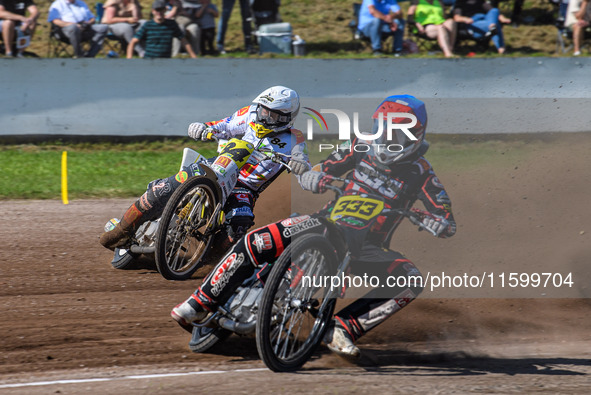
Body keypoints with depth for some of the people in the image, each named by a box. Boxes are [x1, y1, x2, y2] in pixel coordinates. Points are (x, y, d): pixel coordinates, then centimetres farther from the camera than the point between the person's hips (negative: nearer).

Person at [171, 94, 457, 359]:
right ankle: (201, 302, -8)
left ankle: (342, 329, -34)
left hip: (368, 245, -1)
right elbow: (310, 175, 5)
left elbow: (449, 224, -6)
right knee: (254, 243, -20)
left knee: (411, 281, -30)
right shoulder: (362, 147, 3)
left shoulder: (420, 173, -3)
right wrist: (315, 178, -20)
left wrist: (437, 223, -31)